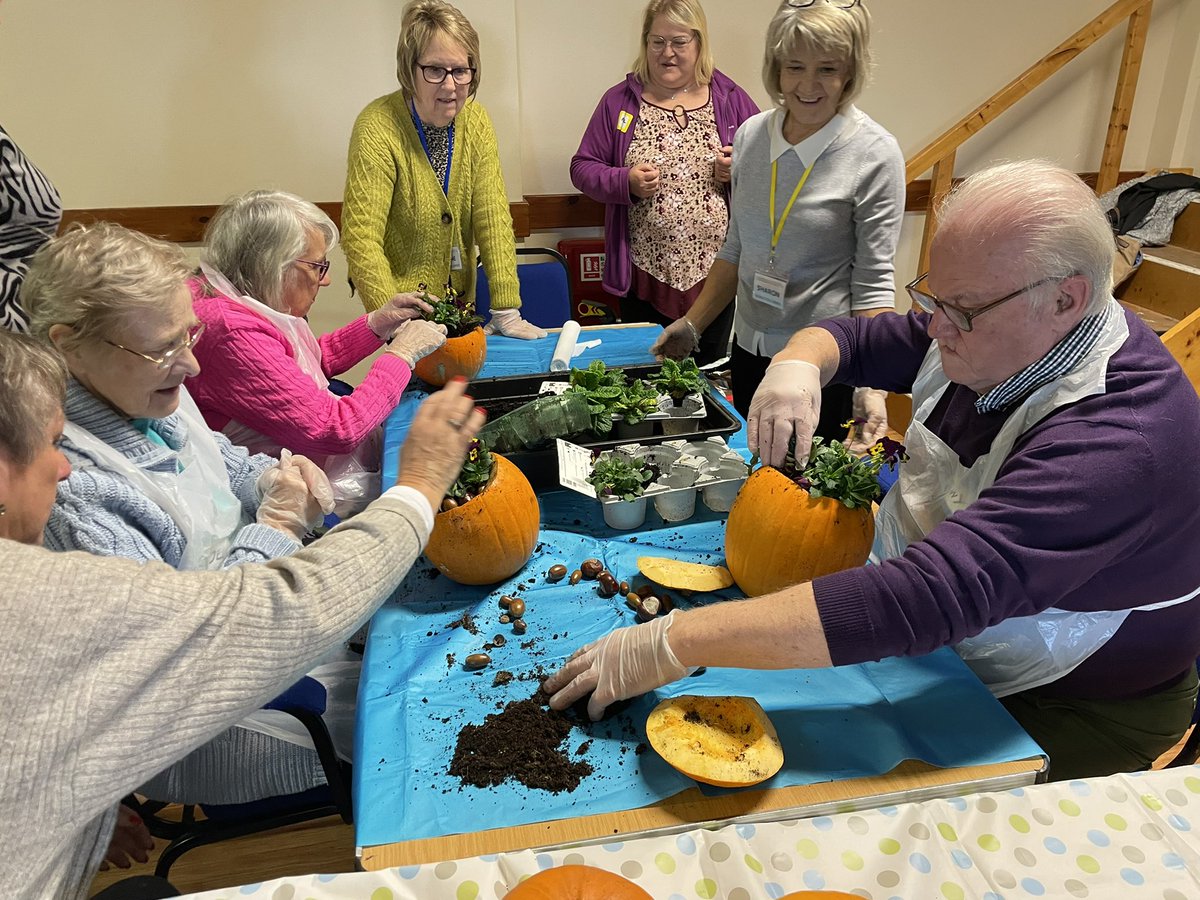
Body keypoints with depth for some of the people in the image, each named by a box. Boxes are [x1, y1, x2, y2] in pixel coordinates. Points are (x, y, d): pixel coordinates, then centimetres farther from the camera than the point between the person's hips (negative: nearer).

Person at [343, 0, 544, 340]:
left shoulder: (475, 120, -5)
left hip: (460, 296, 5)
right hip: (400, 298, -5)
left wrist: (506, 311, -17)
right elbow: (361, 238, -26)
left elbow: (493, 217, -10)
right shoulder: (377, 128, -21)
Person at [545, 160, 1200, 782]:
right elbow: (851, 339, 5)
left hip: (1057, 710, -7)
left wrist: (672, 643, -46)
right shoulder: (988, 325, -8)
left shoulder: (1115, 439, -36)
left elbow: (925, 598, -46)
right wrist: (797, 365, -22)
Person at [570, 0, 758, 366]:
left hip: (714, 271, 1)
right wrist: (625, 182, -16)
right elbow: (582, 168, 3)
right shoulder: (620, 101, 3)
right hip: (645, 277, -1)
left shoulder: (731, 99, 6)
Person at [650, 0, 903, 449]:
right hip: (749, 351, 5)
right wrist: (692, 325, 11)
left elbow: (873, 281, -14)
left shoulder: (875, 155, -14)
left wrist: (871, 387, -22)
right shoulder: (750, 135, 1)